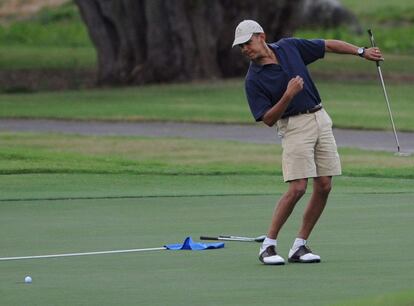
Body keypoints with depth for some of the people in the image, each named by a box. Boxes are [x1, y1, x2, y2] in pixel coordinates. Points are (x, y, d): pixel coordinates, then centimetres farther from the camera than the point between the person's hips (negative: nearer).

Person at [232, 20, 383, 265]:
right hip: (294, 127, -5)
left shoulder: (289, 47, 2)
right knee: (297, 188, -17)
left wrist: (362, 52, 8)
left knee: (324, 187, 0)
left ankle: (300, 245, 7)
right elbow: (268, 119, -13)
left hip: (320, 118, 5)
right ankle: (268, 245, -6)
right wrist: (288, 95, -25)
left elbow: (329, 45, 13)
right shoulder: (254, 80, -10)